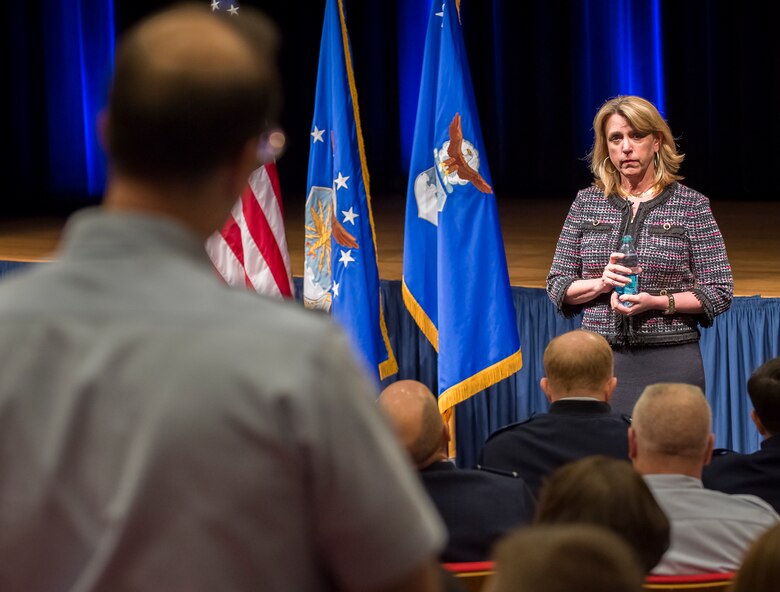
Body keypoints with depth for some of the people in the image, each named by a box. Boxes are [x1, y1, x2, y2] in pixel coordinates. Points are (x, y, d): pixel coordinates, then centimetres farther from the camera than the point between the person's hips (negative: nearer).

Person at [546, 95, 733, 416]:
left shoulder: (691, 205, 1)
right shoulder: (587, 202, 9)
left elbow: (719, 293, -1)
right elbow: (557, 286, 10)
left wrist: (657, 302, -15)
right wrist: (601, 283, -9)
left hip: (670, 361, -2)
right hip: (602, 360, 2)